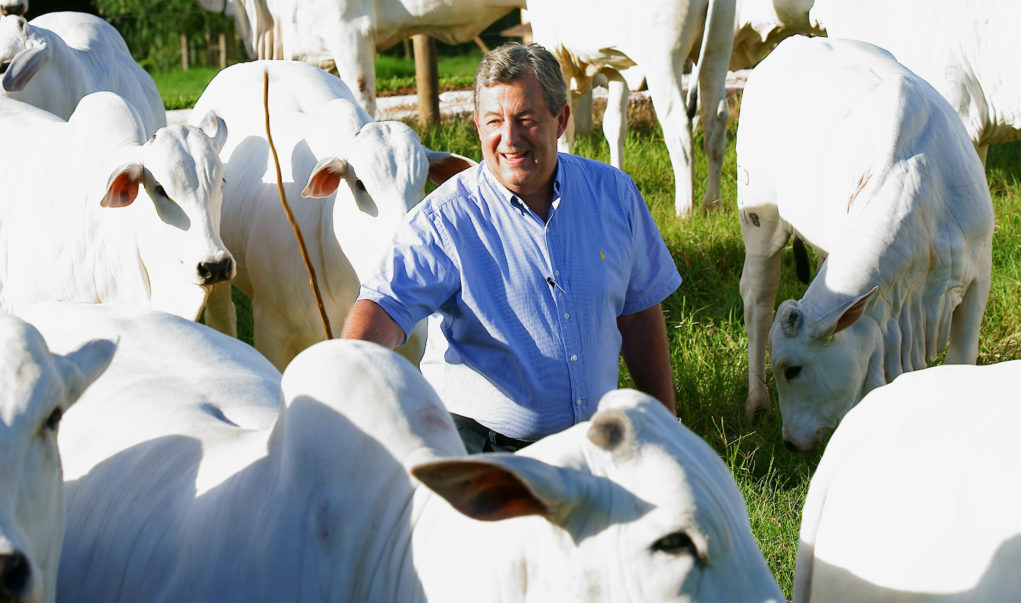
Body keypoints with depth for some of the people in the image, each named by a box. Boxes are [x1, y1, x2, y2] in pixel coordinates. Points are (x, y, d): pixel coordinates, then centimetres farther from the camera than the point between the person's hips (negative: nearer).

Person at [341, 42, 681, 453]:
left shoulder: (612, 194, 3)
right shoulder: (444, 219, -10)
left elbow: (639, 312, 13)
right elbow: (386, 305, -23)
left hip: (593, 438, 4)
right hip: (479, 439, -4)